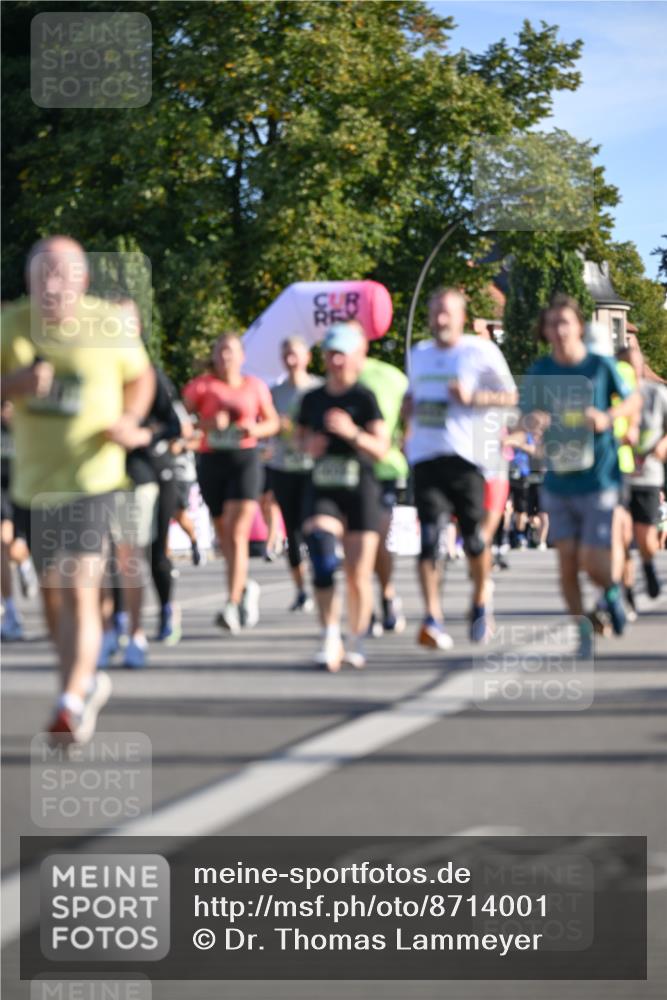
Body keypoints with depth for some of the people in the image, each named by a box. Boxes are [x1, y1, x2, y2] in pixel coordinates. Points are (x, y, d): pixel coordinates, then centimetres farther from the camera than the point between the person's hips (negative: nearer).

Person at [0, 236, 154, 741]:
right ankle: (88, 681, 37)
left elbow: (141, 376, 9)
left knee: (80, 591, -14)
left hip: (91, 476, -4)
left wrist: (129, 421, -9)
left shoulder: (109, 323, -8)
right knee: (52, 592, 16)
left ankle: (72, 704, -11)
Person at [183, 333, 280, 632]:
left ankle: (232, 607, -19)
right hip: (211, 461, 2)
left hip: (244, 459, -2)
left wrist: (256, 429, -4)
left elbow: (273, 422, 17)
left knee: (237, 535, -14)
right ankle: (246, 587, 36)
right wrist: (207, 423, -19)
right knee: (224, 535, 12)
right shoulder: (202, 385, 4)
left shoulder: (255, 387, 8)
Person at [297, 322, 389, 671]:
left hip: (360, 489, -2)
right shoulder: (312, 399, 10)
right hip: (322, 488, 2)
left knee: (358, 573, -1)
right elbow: (301, 436, 24)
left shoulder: (364, 398, -2)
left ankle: (356, 641, 15)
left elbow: (382, 448, -9)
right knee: (321, 558, -19)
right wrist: (308, 445, 1)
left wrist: (352, 433, -25)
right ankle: (330, 637, -16)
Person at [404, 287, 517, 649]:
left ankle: (480, 605, 25)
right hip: (424, 454, 3)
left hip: (464, 455, -3)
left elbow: (510, 396, 1)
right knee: (428, 535, -9)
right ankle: (432, 618, -14)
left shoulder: (481, 352, -1)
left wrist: (474, 397, -14)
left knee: (473, 536, 0)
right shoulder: (418, 354, 16)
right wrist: (408, 428, 15)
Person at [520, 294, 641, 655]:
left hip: (599, 480, -2)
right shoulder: (539, 371, -1)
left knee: (595, 565, -7)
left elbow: (633, 400, 7)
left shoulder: (601, 366, -6)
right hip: (558, 484, 2)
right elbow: (526, 414, 0)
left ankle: (612, 591, 27)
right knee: (567, 564, 3)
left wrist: (608, 416, -13)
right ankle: (583, 631, 22)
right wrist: (532, 421, -24)